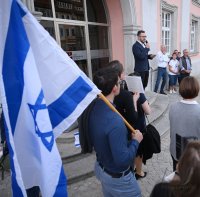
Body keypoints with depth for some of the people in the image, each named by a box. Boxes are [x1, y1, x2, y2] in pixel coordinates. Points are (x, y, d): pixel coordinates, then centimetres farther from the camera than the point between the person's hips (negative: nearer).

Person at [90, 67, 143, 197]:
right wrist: (135, 140, -16)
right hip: (117, 177, -7)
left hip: (100, 168, 8)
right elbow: (123, 160, -31)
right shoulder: (115, 121, -37)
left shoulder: (93, 108, -11)